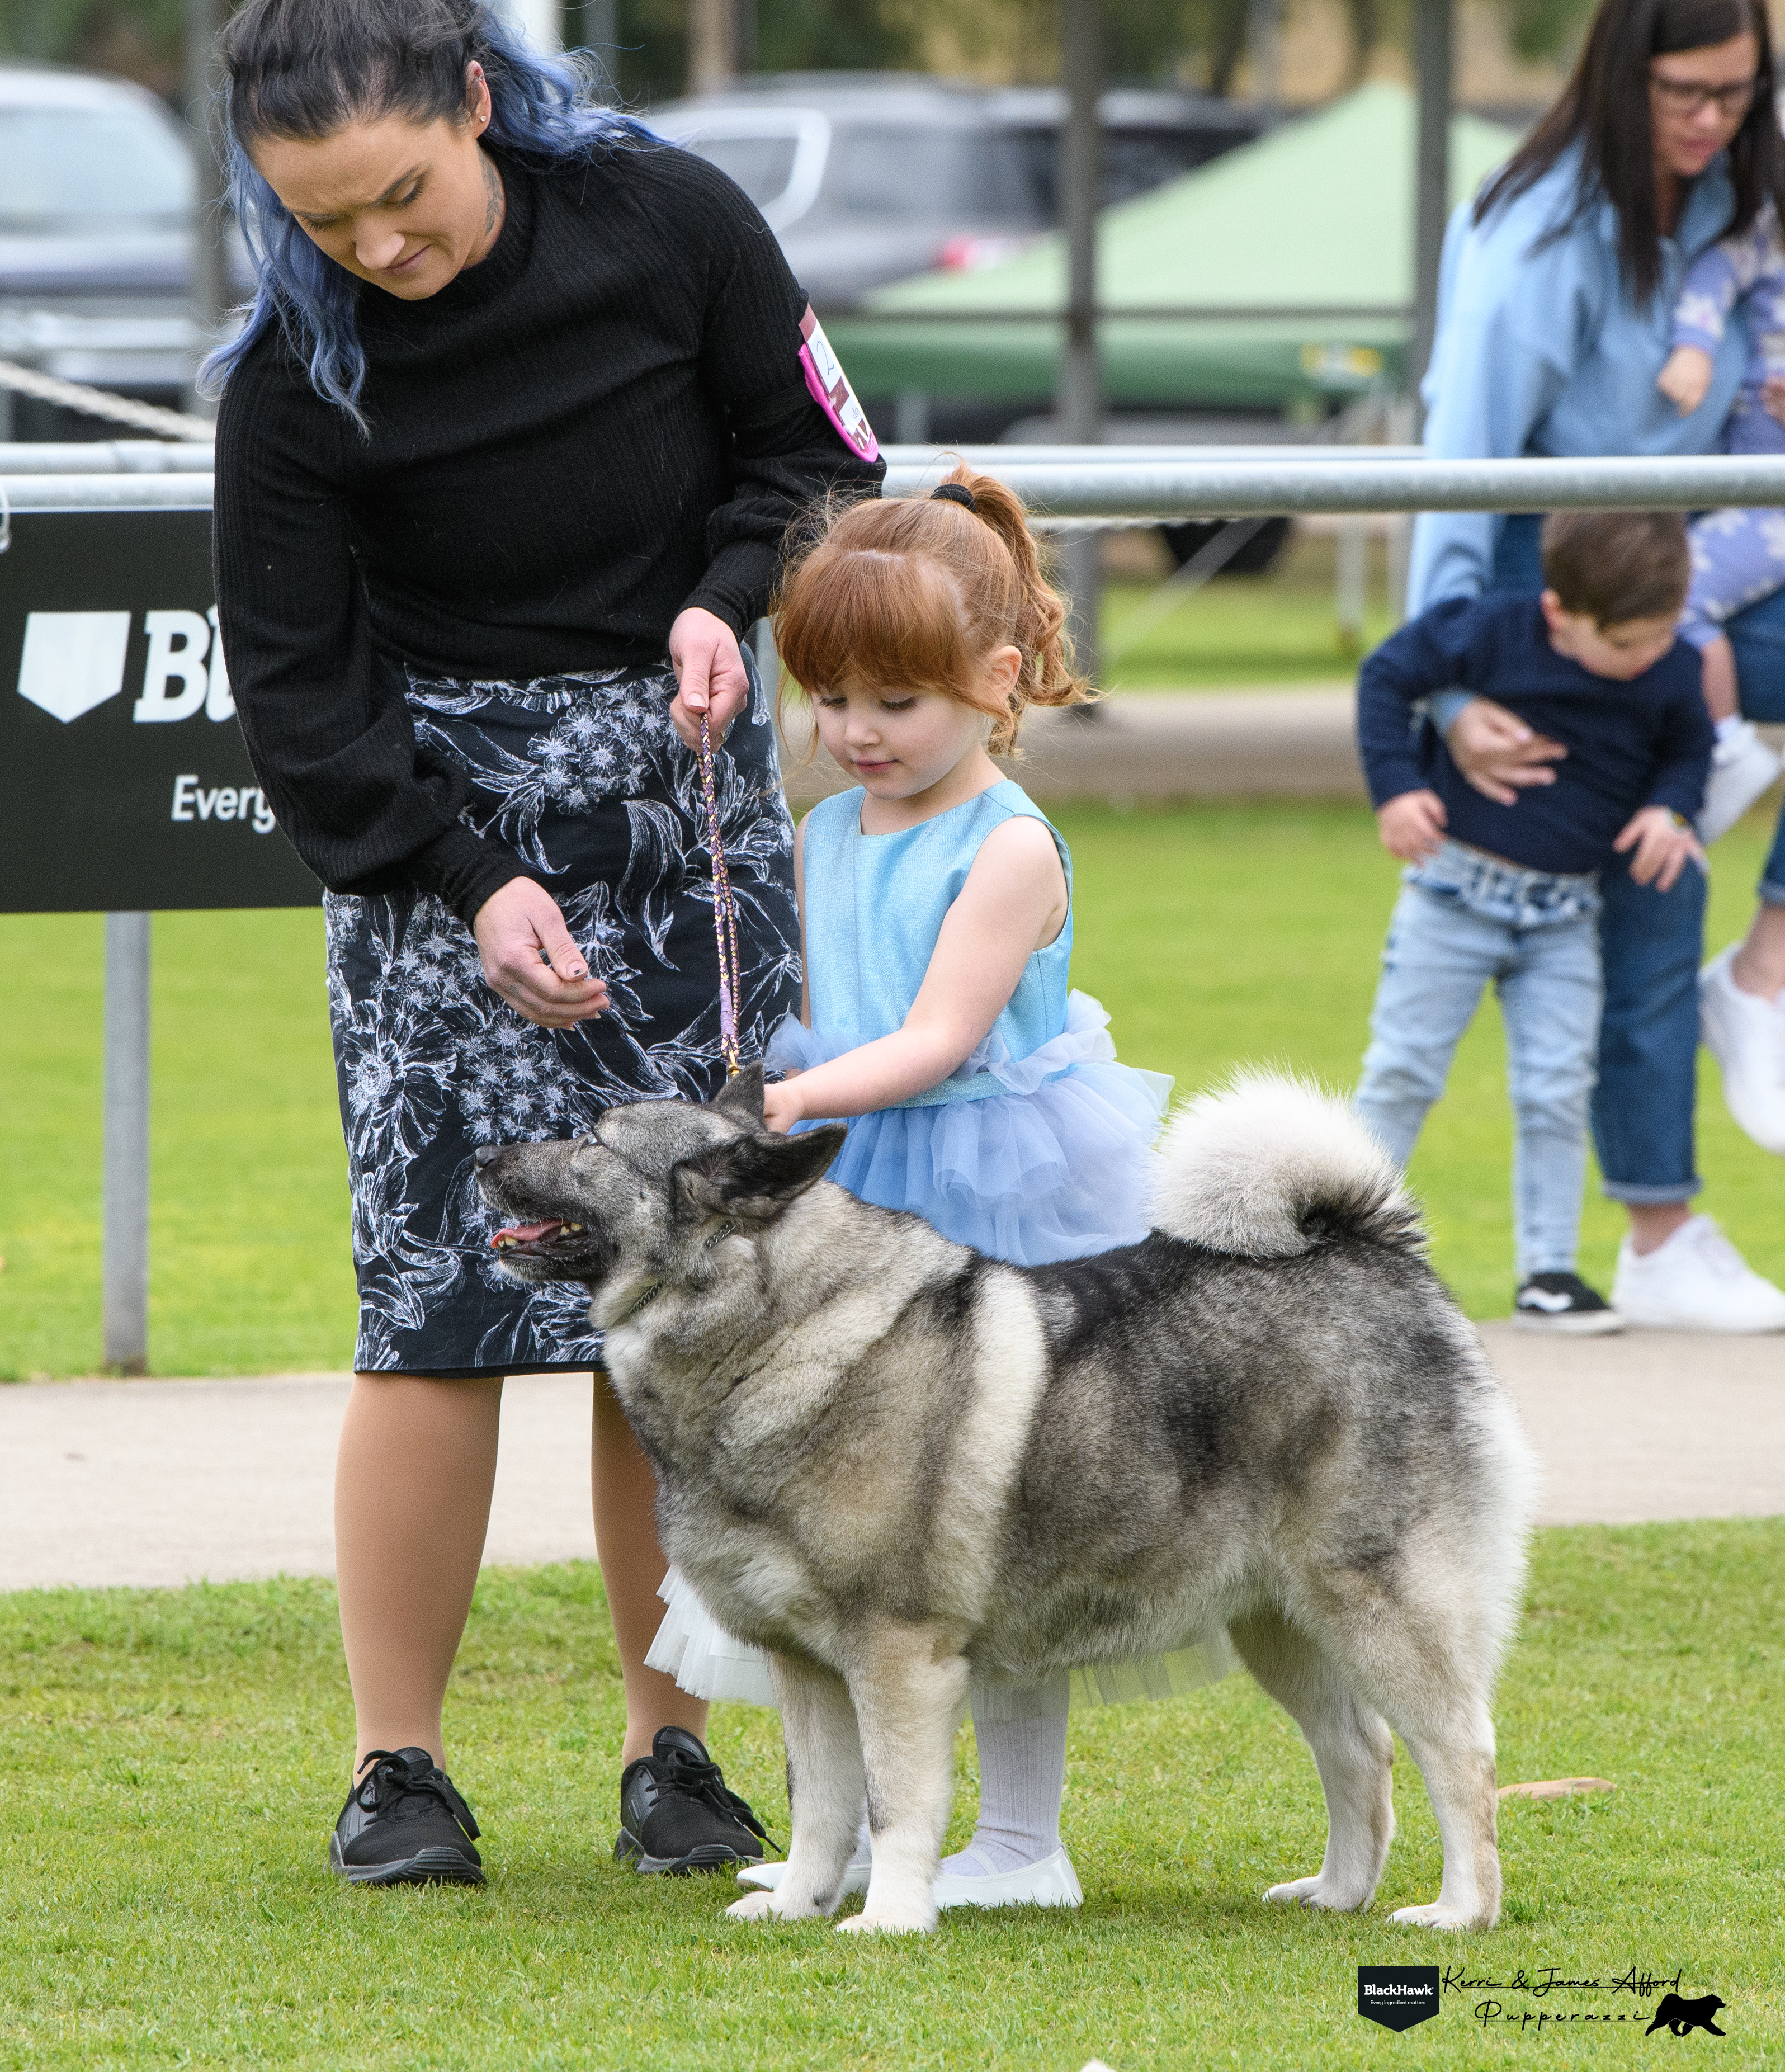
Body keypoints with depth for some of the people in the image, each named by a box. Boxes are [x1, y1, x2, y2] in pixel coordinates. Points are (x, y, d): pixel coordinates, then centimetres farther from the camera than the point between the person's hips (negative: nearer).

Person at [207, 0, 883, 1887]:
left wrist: (727, 599, -15)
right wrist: (470, 886, -18)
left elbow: (813, 454, 4)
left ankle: (673, 1745, 9)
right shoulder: (301, 372, -13)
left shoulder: (666, 225, -10)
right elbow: (298, 685, -9)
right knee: (445, 1286, -10)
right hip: (434, 827, -2)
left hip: (688, 797, 2)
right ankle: (396, 1767, -2)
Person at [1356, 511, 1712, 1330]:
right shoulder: (1490, 634, -17)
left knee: (1557, 1093, -1)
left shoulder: (1673, 673, -6)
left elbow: (1690, 747, 11)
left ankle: (1549, 1271, 7)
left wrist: (1669, 810, -9)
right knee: (1402, 1074, 2)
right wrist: (1395, 785, -15)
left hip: (1565, 916, 2)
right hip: (1455, 892, -2)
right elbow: (1387, 676, -7)